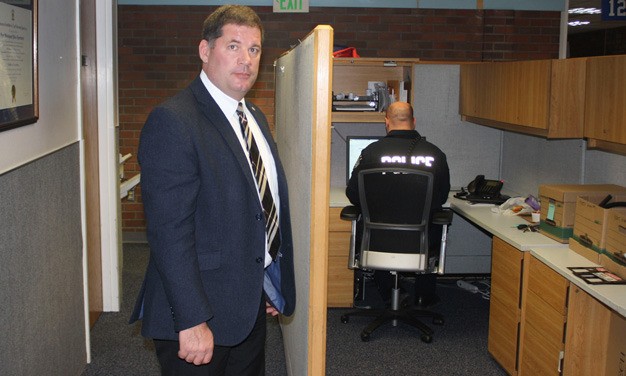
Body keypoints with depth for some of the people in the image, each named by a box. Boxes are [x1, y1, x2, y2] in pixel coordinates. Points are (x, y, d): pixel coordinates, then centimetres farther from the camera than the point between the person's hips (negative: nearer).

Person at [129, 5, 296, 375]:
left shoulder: (256, 117, 10)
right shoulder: (172, 121, -18)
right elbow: (169, 231, -22)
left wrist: (271, 284, 16)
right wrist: (191, 321, -23)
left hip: (251, 304, 8)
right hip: (201, 310, -8)